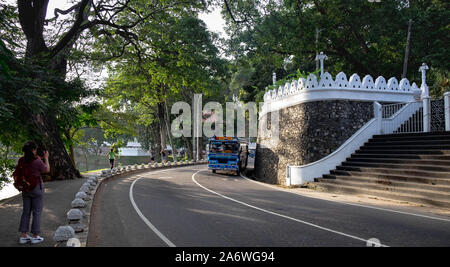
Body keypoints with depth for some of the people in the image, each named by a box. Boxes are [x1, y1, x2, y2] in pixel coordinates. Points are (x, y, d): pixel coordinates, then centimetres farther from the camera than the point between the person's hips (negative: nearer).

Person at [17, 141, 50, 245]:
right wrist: (46, 158, 9)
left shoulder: (21, 160, -3)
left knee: (26, 211, 14)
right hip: (37, 187, -5)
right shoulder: (38, 161, -18)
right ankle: (35, 236, 10)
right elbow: (47, 170, -2)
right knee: (37, 212, 4)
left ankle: (23, 236, 16)